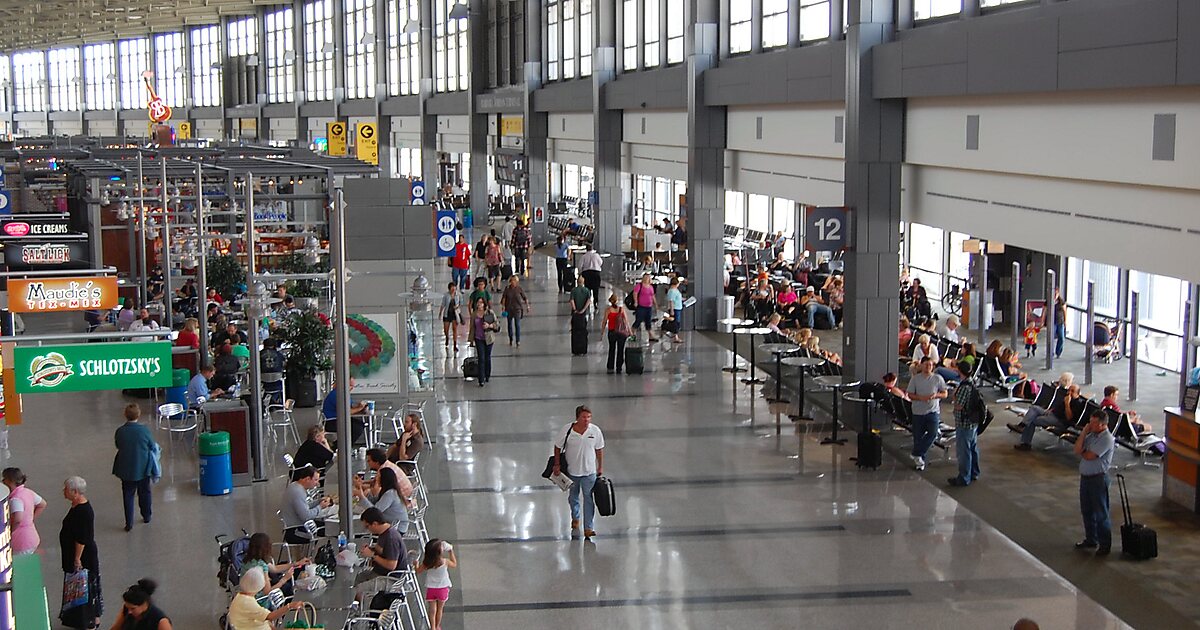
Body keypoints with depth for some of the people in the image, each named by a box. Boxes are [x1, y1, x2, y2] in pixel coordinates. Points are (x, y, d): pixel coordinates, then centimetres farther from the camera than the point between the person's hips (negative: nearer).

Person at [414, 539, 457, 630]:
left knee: (432, 610, 12)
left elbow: (418, 571, 0)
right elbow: (454, 565, 1)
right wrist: (451, 552, 5)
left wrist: (416, 565, 20)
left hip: (430, 589, 0)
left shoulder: (426, 563, -17)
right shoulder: (445, 562, -21)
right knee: (440, 609, 19)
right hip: (443, 588, 0)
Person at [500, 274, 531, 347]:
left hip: (517, 309, -2)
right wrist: (503, 307, -5)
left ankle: (518, 341, -5)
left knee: (517, 325, -8)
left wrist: (527, 306, 3)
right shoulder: (507, 288, -3)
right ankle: (510, 340, 28)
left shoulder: (519, 289, -6)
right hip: (509, 309, 2)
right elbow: (503, 298, 1)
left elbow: (525, 298, 3)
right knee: (510, 325, 13)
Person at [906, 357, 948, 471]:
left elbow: (945, 394, 5)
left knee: (933, 433, -17)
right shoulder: (915, 378, -1)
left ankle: (917, 454, -3)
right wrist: (921, 398, -18)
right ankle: (920, 460, 19)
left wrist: (936, 395, -16)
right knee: (918, 437, 5)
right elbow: (910, 395, -1)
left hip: (933, 411, 0)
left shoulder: (938, 379, 1)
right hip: (918, 412, 0)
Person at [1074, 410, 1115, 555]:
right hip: (1085, 477, 8)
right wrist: (1084, 432, -6)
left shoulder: (1107, 439, -17)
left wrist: (1082, 452, 0)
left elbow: (1089, 456, -22)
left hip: (1098, 479, -8)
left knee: (1101, 513, 0)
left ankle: (1105, 545, 9)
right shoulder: (1091, 434, 8)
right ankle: (1091, 540, 32)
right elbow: (1077, 449, -2)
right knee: (1086, 511, 18)